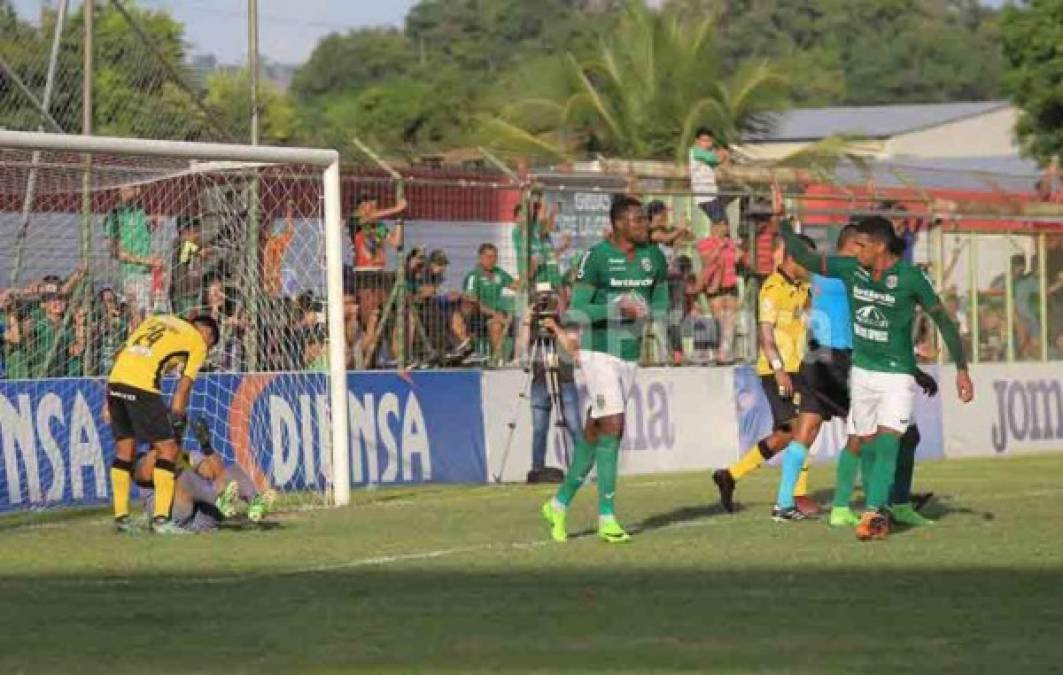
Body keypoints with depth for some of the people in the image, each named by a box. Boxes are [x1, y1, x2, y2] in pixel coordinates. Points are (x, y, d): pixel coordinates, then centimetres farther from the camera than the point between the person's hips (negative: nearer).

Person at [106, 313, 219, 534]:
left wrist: (110, 402, 22)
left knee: (124, 449, 17)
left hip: (115, 380, 7)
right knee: (167, 449, 3)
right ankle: (161, 518, -2)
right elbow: (183, 389, 4)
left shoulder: (159, 320, 28)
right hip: (142, 387, -7)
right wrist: (176, 420, 10)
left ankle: (120, 517, 19)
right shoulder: (198, 343, 11)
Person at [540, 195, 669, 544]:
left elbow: (661, 306, 14)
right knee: (612, 426, -15)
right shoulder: (596, 257, -13)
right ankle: (607, 517, -12)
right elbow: (577, 312, -13)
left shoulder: (654, 257, 6)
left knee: (596, 433, 9)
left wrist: (646, 312, -9)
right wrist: (616, 309, -26)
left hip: (629, 355, 6)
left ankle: (560, 503, 23)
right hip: (598, 353, -6)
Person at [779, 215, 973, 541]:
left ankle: (872, 514, -26)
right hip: (862, 371, 5)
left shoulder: (910, 278, -14)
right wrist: (782, 224, -12)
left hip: (897, 374, -5)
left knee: (887, 441, -18)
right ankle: (878, 512, 18)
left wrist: (962, 370, -8)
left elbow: (942, 319, -7)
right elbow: (805, 257, 0)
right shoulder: (850, 269, -3)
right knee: (867, 445, 7)